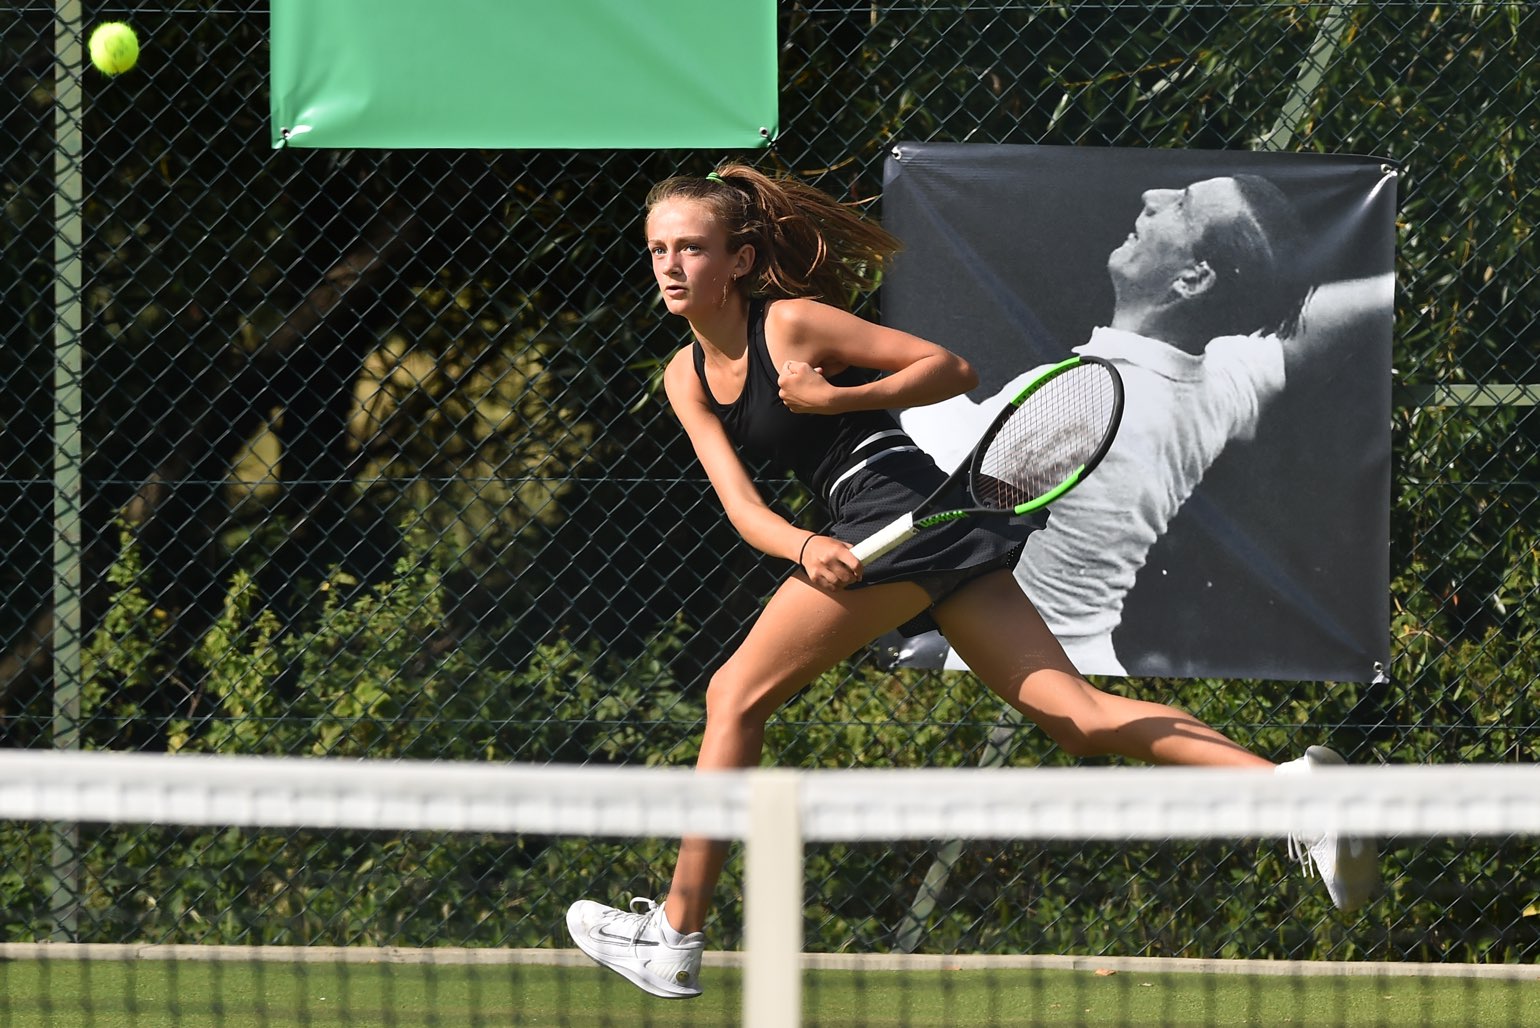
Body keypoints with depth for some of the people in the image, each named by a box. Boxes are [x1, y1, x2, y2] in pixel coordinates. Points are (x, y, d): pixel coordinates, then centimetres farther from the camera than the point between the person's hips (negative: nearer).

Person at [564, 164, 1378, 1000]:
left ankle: (675, 935, 3)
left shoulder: (794, 322, -5)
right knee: (1079, 718, -2)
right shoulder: (687, 378, 16)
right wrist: (805, 546, -16)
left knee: (735, 696, -1)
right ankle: (1284, 783, -15)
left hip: (902, 512, -8)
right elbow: (741, 505, 5)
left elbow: (953, 368, -2)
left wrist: (838, 399, -14)